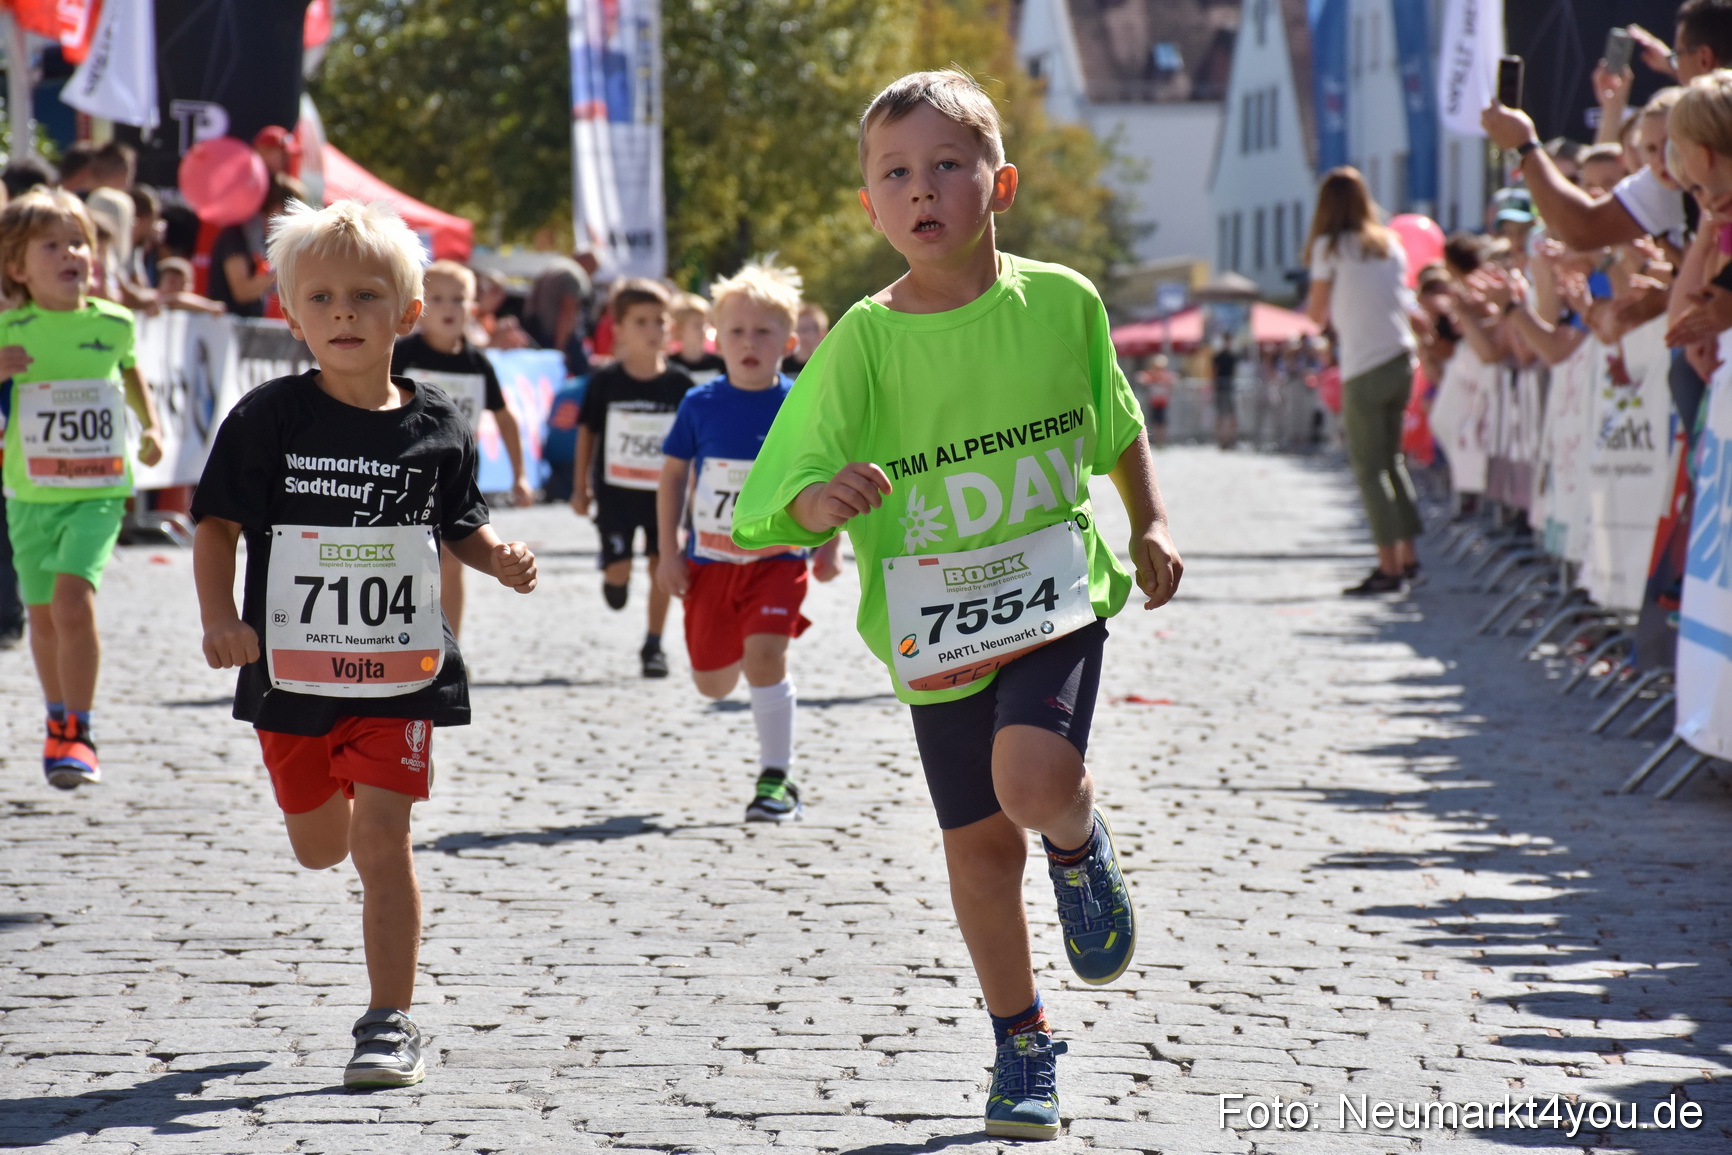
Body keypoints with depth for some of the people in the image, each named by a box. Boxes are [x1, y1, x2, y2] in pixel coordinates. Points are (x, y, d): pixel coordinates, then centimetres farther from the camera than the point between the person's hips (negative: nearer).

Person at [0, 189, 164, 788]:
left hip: (98, 493, -1)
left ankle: (78, 733, -12)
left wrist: (151, 427, 12)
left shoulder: (113, 323, 1)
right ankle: (58, 722, 35)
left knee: (72, 598, -20)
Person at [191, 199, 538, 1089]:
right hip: (291, 671, 1)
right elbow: (217, 525, -2)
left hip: (402, 672, -1)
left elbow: (462, 527, 12)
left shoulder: (435, 428, -2)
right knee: (319, 845, 16)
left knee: (380, 837, -11)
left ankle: (391, 1022, -2)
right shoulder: (268, 419, -6)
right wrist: (220, 620, -15)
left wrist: (502, 560, -9)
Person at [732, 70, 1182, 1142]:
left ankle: (1083, 848, 10)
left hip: (1056, 593, -1)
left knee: (1034, 779, -27)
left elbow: (1119, 428, 13)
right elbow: (780, 502, -11)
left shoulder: (1062, 302, -6)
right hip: (931, 629, 1)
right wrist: (821, 502, -32)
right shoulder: (861, 341, -10)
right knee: (980, 845, 11)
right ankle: (1024, 1043, 33)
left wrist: (1151, 526, 3)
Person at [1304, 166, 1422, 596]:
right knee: (1390, 460, 17)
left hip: (1364, 368, -6)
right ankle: (1407, 556, 18)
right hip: (1401, 360, 6)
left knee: (1369, 468, -4)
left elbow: (1316, 313, -2)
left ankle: (1390, 565, -10)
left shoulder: (1330, 246, -4)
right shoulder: (1389, 243, 12)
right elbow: (1400, 300, 14)